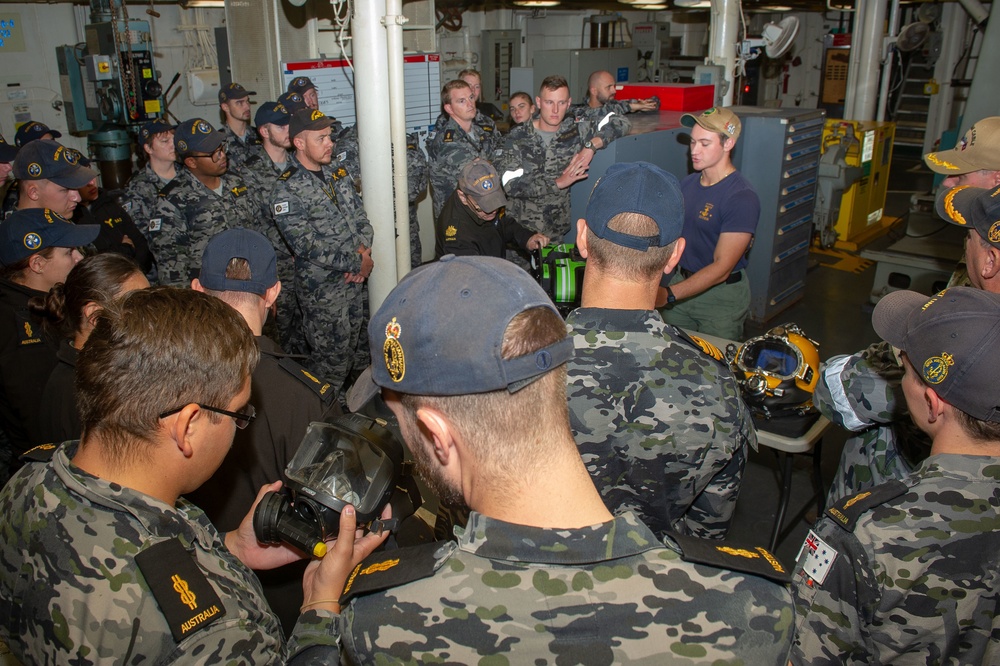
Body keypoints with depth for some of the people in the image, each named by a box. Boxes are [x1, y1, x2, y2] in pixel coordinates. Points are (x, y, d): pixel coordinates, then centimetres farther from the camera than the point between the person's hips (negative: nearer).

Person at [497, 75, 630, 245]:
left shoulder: (576, 126, 4)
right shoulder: (519, 136, -2)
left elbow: (620, 122, 4)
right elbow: (510, 184, -13)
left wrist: (591, 145, -12)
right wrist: (558, 183, -16)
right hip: (519, 226, -2)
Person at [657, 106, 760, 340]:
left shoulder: (742, 198, -19)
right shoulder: (688, 184, 5)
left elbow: (721, 268, -24)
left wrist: (668, 294, -34)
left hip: (721, 296, -6)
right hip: (683, 282, 6)